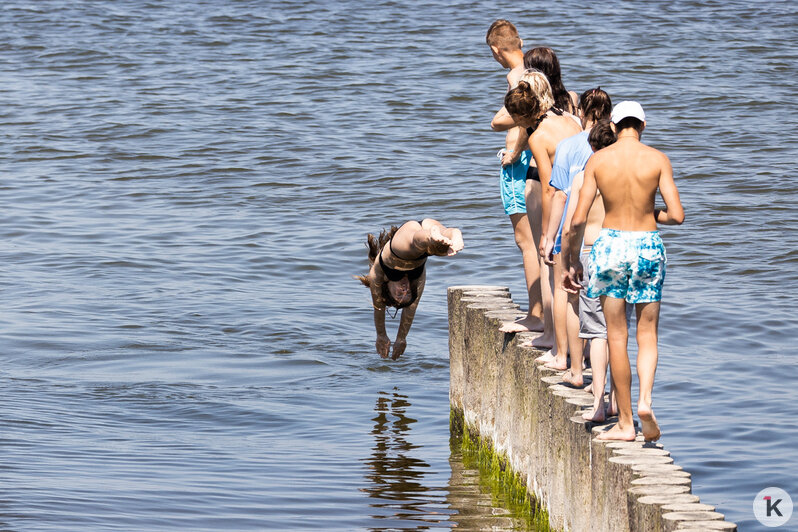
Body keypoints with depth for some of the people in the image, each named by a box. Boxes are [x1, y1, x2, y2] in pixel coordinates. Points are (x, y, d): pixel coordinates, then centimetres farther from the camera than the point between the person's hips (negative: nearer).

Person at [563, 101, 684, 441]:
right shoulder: (657, 159, -5)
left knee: (617, 337, 8)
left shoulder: (597, 160, -3)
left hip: (610, 244, 0)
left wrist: (573, 260, 8)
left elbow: (578, 219, -5)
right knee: (647, 334, 11)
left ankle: (625, 422, 10)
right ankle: (645, 400, -14)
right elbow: (677, 215, -9)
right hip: (647, 245, 0)